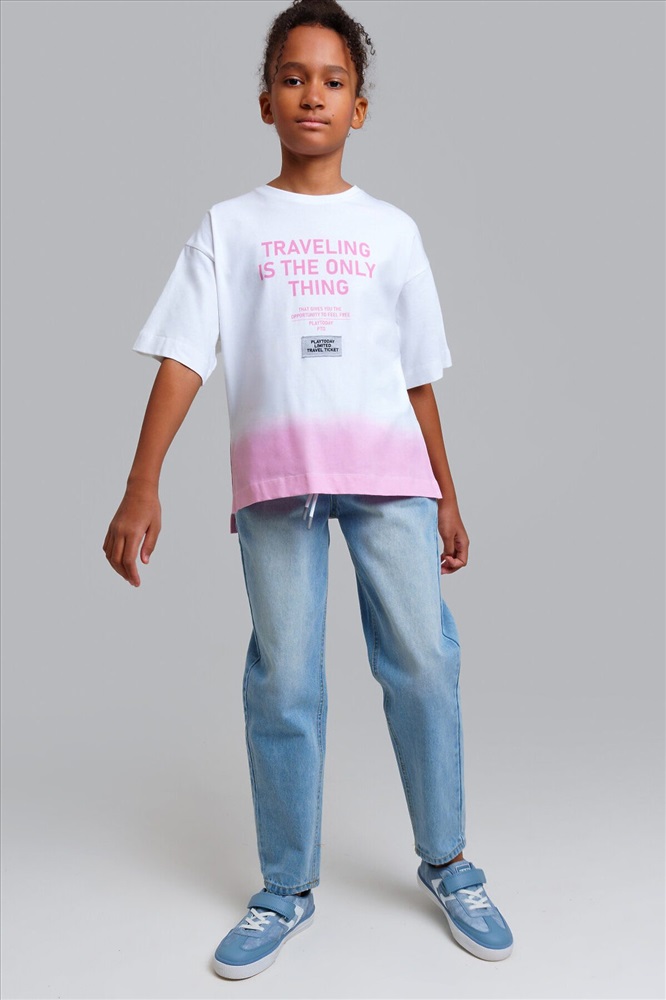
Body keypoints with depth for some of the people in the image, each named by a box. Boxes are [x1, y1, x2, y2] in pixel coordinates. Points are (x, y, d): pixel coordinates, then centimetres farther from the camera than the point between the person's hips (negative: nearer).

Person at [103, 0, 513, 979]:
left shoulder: (391, 229, 16)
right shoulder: (229, 225, 11)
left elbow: (419, 374, 16)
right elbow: (183, 357, 1)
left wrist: (446, 496, 15)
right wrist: (142, 486, -11)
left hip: (390, 467, 1)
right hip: (275, 472, -1)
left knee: (424, 663, -1)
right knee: (284, 683, 2)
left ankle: (447, 865, 20)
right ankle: (287, 890, 19)